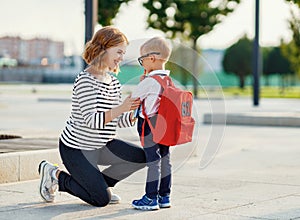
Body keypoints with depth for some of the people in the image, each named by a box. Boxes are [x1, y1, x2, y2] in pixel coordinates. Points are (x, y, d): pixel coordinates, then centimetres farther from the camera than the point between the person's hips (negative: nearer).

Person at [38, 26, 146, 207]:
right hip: (76, 149, -8)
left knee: (144, 156, -9)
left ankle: (100, 182, 9)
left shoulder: (113, 82, 6)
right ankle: (56, 175, 8)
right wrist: (122, 107, -38)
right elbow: (91, 121, -29)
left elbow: (120, 120, 4)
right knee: (102, 199, -11)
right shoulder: (85, 80, -20)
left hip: (103, 145, 8)